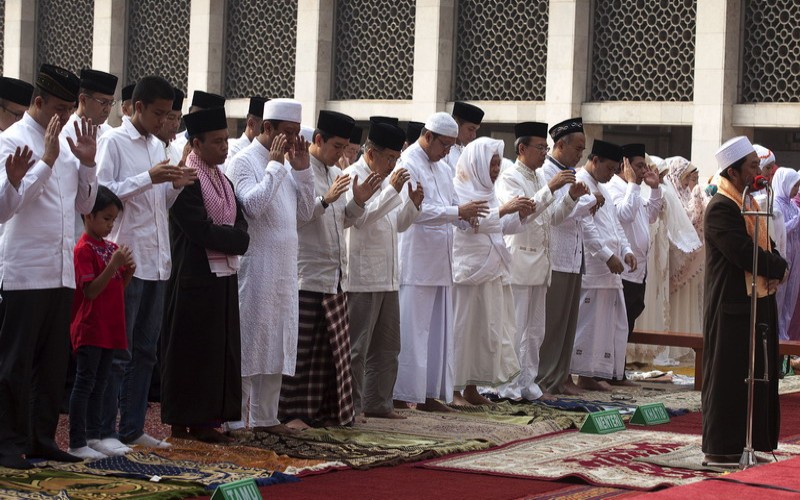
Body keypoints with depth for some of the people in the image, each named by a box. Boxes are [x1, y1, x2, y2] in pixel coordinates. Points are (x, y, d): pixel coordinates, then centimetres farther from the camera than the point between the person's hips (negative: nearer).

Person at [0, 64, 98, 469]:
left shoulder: (65, 143, 15)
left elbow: (84, 204, 16)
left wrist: (87, 163, 2)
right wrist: (48, 160, -18)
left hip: (62, 272, 7)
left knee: (54, 360, 11)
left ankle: (42, 438, 19)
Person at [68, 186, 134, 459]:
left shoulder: (111, 248, 12)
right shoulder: (84, 250, -12)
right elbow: (90, 291, -19)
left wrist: (128, 271, -3)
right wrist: (113, 265, -26)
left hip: (110, 329, 8)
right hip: (89, 330, -8)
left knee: (99, 385, 12)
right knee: (84, 384, -5)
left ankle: (93, 437, 19)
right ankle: (77, 444, -3)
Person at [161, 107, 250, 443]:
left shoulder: (223, 181, 16)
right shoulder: (185, 180, -12)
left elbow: (241, 225, 9)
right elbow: (200, 229, -19)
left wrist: (224, 238, -11)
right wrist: (233, 238, -8)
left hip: (225, 276, 8)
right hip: (195, 278, -8)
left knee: (221, 349, 9)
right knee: (191, 351, -2)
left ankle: (207, 420, 14)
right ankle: (182, 423, 5)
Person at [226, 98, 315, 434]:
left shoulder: (285, 163, 15)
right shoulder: (244, 162, -7)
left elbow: (305, 213, 13)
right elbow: (253, 205, -22)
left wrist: (301, 169, 3)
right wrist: (275, 165, -16)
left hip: (283, 269, 8)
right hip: (254, 267, -8)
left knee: (276, 344, 10)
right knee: (248, 342, -4)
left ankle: (265, 417, 17)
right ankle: (235, 420, 1)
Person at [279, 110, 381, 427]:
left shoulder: (336, 174, 17)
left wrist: (358, 201, 4)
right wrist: (326, 200, -24)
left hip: (333, 276, 8)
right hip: (307, 275, -8)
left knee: (332, 347, 9)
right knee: (301, 346, -6)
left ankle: (324, 409, 16)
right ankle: (289, 410, 0)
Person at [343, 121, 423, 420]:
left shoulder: (386, 179, 19)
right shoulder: (353, 177, -8)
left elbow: (398, 224, 24)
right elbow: (360, 217, -22)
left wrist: (413, 204, 5)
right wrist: (392, 190, -20)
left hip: (387, 277, 9)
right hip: (361, 277, -9)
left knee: (387, 346, 12)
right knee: (356, 347, -4)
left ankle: (378, 403, 20)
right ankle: (350, 405, 2)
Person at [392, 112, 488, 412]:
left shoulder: (443, 169, 17)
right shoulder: (408, 164, -9)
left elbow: (452, 206, 22)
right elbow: (414, 210, -19)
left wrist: (468, 216, -1)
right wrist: (459, 212, -22)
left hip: (440, 262, 8)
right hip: (415, 261, -8)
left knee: (437, 330, 9)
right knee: (411, 330, -6)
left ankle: (429, 394, 15)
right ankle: (401, 395, -2)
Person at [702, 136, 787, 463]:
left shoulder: (750, 202, 15)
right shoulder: (721, 208, -16)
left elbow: (766, 247, 16)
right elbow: (745, 254, -24)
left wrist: (776, 266, -6)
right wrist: (778, 268, -9)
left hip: (759, 301, 9)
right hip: (733, 305, -9)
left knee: (758, 375, 13)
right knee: (728, 377, -3)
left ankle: (752, 442, 21)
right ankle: (721, 448, 3)